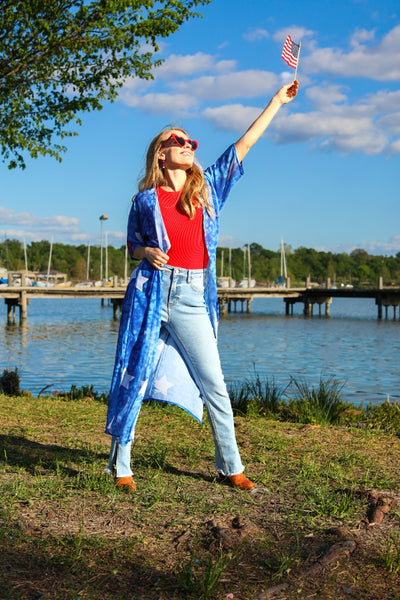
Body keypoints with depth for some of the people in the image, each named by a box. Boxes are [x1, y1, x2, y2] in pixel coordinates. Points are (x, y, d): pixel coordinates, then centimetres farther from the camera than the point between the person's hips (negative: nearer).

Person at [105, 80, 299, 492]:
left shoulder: (207, 186, 10)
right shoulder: (146, 200, 4)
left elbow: (245, 143, 12)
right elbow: (132, 246, 15)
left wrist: (277, 100, 14)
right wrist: (148, 252, -9)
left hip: (193, 299, 2)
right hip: (152, 291, -2)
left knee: (213, 384, 4)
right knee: (135, 376, 2)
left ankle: (231, 466, 15)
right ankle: (121, 465, 14)